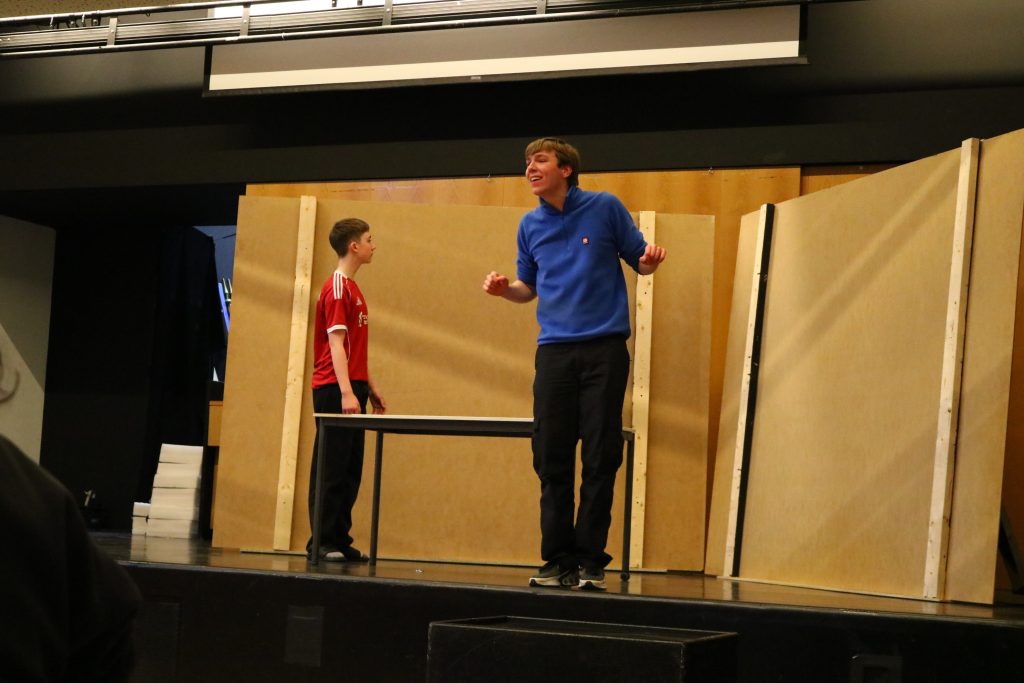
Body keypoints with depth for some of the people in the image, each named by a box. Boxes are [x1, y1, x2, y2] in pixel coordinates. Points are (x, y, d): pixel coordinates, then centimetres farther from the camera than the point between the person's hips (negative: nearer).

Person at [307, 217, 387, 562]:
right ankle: (322, 542, -2)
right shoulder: (337, 288, -10)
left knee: (350, 471, 10)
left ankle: (340, 541, 14)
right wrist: (346, 392, -24)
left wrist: (370, 388, 22)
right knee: (331, 468, -6)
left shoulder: (352, 288, 19)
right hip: (335, 390, -9)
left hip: (351, 390, 9)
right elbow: (336, 343, -17)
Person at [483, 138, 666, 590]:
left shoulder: (606, 208, 1)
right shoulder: (531, 225, 12)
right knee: (551, 458, 0)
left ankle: (590, 561, 4)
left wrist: (650, 261, -15)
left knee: (600, 458, -3)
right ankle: (558, 559, 8)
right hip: (554, 350, 3)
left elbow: (639, 262, 7)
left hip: (604, 348, -3)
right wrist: (504, 289, 0)